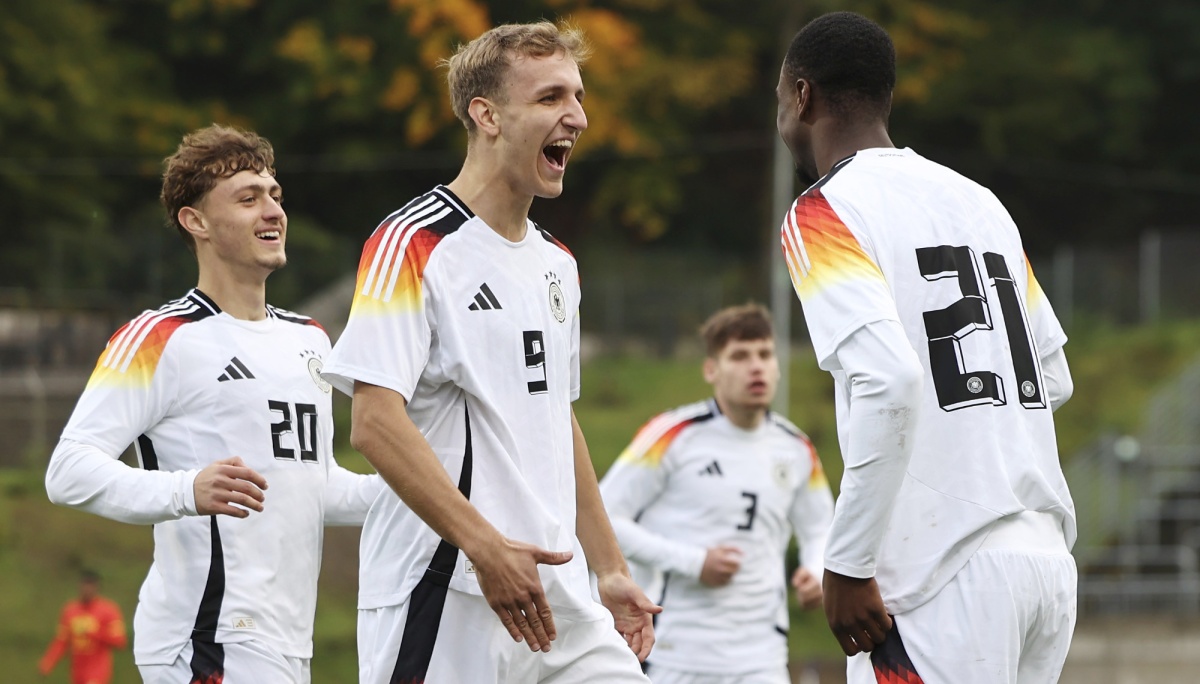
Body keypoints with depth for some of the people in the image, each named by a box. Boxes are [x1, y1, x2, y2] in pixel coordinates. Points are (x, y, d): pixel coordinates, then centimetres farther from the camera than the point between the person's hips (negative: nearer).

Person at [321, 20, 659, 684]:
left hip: (559, 603, 8)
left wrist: (611, 572, 23)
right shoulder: (413, 244, -9)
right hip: (442, 600, -8)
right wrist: (486, 546, -25)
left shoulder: (556, 262, 18)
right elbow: (375, 423, -18)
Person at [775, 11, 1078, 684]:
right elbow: (1056, 379, 21)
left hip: (948, 578, -7)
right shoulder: (980, 203, 17)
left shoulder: (824, 213, -4)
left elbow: (890, 379, -19)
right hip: (1049, 558, 7)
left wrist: (848, 564, -15)